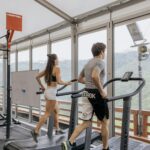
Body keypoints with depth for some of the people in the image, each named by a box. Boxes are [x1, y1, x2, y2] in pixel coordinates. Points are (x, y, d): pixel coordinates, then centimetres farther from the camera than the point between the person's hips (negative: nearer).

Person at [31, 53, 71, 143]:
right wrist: (66, 83, -4)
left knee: (56, 111, 19)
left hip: (47, 91, 9)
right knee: (47, 113, -4)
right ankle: (36, 131, -5)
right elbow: (59, 81, -20)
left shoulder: (48, 69, 13)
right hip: (51, 92, -9)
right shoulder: (57, 68, -10)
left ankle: (57, 129, 28)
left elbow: (37, 77, 15)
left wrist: (42, 86, 18)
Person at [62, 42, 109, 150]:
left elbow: (80, 79, 23)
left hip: (87, 94, 8)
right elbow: (95, 76, -29)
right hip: (96, 94, -8)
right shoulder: (100, 62, -10)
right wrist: (101, 91, -20)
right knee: (105, 122, 9)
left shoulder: (88, 63, 17)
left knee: (86, 123, 8)